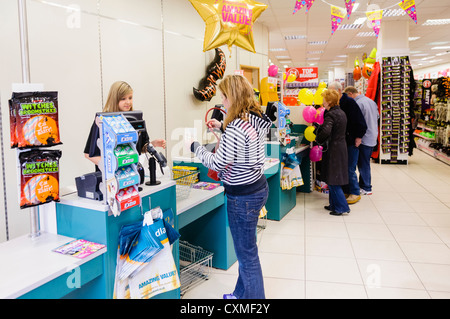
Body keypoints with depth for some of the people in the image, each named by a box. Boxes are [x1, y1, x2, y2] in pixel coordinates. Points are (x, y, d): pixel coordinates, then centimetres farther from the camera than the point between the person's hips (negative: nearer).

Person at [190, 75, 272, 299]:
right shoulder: (256, 118, 4)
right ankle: (241, 294, 40)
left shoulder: (235, 127, -24)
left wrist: (196, 147, -5)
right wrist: (222, 126, 21)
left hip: (243, 197, -10)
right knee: (245, 250, 23)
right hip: (257, 188, 10)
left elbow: (218, 163, -19)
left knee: (247, 255, 4)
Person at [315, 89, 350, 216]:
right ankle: (334, 204, 26)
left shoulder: (331, 115, -18)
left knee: (332, 180, -1)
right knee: (333, 179, 17)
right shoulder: (341, 113, 11)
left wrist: (318, 139, -15)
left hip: (333, 150, -9)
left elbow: (326, 131, -34)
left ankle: (342, 207, 4)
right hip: (341, 147, 9)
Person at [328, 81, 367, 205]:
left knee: (350, 169, -3)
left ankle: (355, 193, 10)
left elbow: (361, 122, -12)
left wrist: (358, 137, -13)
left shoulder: (349, 102, -11)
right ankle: (346, 191, 23)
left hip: (351, 142, -6)